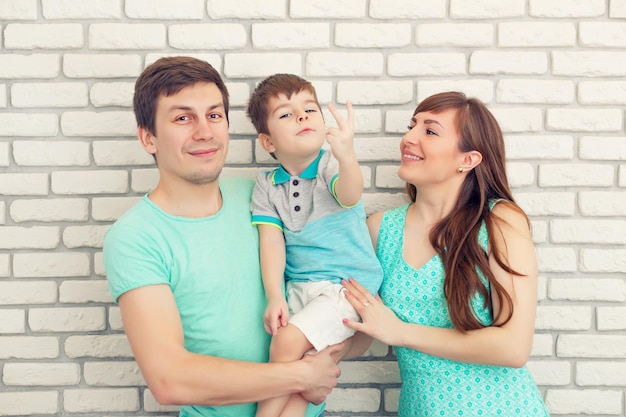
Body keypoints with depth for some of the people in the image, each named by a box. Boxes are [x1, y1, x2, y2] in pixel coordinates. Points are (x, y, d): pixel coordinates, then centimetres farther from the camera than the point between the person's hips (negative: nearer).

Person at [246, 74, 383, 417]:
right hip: (297, 286, 4)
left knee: (288, 340, -17)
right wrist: (274, 297, -15)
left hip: (347, 283, -4)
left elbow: (349, 196, -31)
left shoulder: (332, 166, -8)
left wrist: (346, 155, -51)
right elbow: (271, 241, -4)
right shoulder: (266, 185, 3)